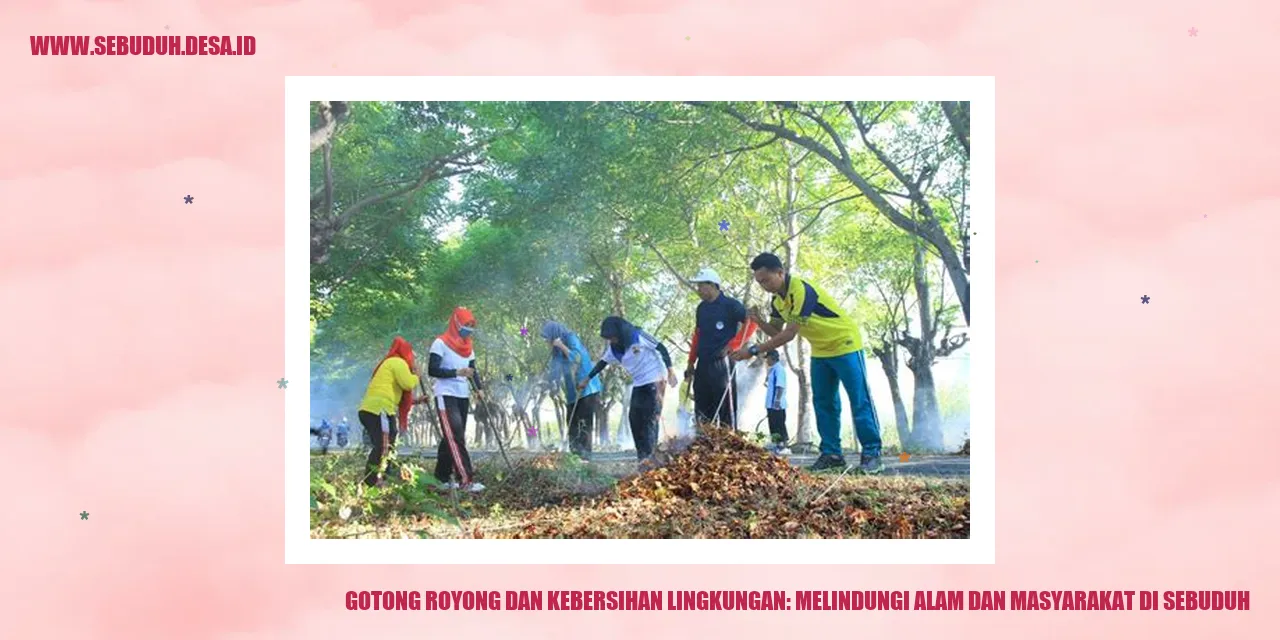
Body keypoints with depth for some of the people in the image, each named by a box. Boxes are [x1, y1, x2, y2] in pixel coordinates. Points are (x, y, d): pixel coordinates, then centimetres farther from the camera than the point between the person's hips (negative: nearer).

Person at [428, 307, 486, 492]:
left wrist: (478, 388, -1)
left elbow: (472, 370, 17)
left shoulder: (468, 347, 14)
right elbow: (432, 370, -15)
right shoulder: (441, 343, -9)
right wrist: (456, 372, -25)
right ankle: (465, 480, -22)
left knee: (451, 437, 10)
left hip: (463, 397, 8)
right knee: (456, 437, -15)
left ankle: (442, 476, 18)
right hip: (446, 396, -8)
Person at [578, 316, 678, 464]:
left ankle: (649, 454, -13)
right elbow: (602, 363, 14)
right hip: (638, 384, 7)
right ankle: (642, 454, 6)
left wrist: (670, 371, -18)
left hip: (654, 381, -7)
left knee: (650, 418, -12)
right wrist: (586, 380, 16)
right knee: (634, 418, 0)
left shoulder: (638, 337, -15)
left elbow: (661, 349, -13)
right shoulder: (613, 349, 3)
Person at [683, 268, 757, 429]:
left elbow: (750, 323, -11)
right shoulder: (701, 308, 17)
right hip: (703, 364, 7)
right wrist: (691, 362, 19)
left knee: (725, 405, -7)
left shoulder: (730, 305, -5)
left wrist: (732, 345, -15)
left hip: (721, 362, -7)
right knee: (702, 410, 7)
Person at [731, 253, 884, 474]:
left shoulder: (801, 290, -30)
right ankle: (831, 453, 9)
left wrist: (753, 350, -31)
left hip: (845, 345, -9)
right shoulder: (778, 299, -1)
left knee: (860, 401, -6)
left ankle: (872, 453, -5)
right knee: (823, 404, 6)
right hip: (821, 351, 9)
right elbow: (776, 332, 6)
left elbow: (789, 334, -32)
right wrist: (759, 321, -16)